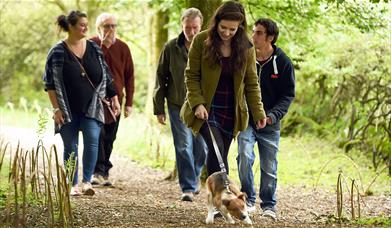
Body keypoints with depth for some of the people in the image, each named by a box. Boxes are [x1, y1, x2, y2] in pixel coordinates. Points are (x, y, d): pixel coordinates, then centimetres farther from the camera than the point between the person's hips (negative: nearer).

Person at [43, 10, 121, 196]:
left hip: (91, 107, 2)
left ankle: (87, 181, -9)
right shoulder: (58, 52, -4)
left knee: (92, 140, -14)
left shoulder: (94, 49, 6)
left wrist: (114, 99, 10)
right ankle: (73, 185, 13)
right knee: (70, 147, 3)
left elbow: (106, 76, 13)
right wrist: (56, 109, -10)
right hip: (68, 109, -2)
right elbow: (50, 83, -4)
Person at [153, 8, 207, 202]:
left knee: (201, 147, 9)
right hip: (178, 105, -1)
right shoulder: (171, 48, -2)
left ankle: (194, 177, 33)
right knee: (184, 147, -5)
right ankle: (188, 188, 1)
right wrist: (159, 108, 4)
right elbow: (161, 77, 5)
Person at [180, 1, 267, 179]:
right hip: (206, 110, -3)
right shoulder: (201, 41, -8)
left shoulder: (246, 47, -2)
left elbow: (251, 83, 4)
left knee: (221, 155, 6)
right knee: (216, 148, -20)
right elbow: (191, 76, -5)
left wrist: (258, 113, -4)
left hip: (231, 111, 3)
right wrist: (197, 104, -16)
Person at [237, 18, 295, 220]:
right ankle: (248, 199, -5)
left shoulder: (282, 62, -7)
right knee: (244, 155, -20)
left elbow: (288, 94, -4)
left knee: (269, 167, 6)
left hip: (270, 123, 0)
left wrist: (273, 114, -19)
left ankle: (268, 205, 23)